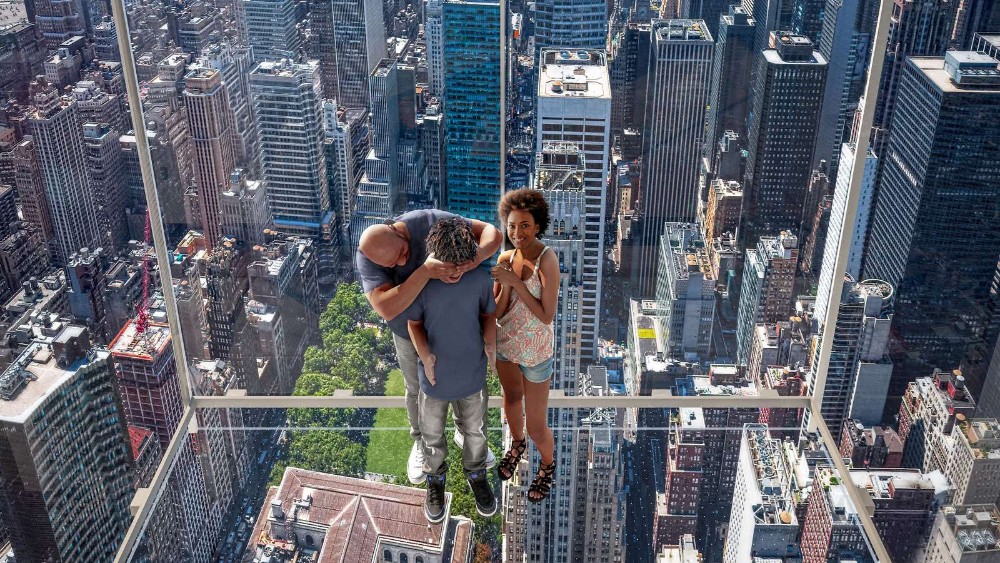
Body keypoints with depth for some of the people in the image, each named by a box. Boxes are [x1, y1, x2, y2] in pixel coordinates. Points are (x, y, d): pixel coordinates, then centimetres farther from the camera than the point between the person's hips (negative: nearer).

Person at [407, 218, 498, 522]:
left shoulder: (480, 279, -19)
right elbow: (414, 323, -7)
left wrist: (490, 342, -19)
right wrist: (425, 356, -23)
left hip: (472, 375, 1)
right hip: (434, 377, -1)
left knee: (474, 431, 24)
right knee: (432, 435, 21)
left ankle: (476, 475, 51)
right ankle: (435, 479, 49)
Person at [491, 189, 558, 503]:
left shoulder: (547, 260, -25)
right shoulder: (505, 259, -9)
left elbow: (547, 316, -26)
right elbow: (498, 313, -7)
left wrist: (516, 282, -29)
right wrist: (505, 286, -25)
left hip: (535, 352, -5)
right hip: (506, 344, 5)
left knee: (536, 427, 5)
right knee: (512, 398, 28)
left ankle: (548, 465, 36)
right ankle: (517, 444, 57)